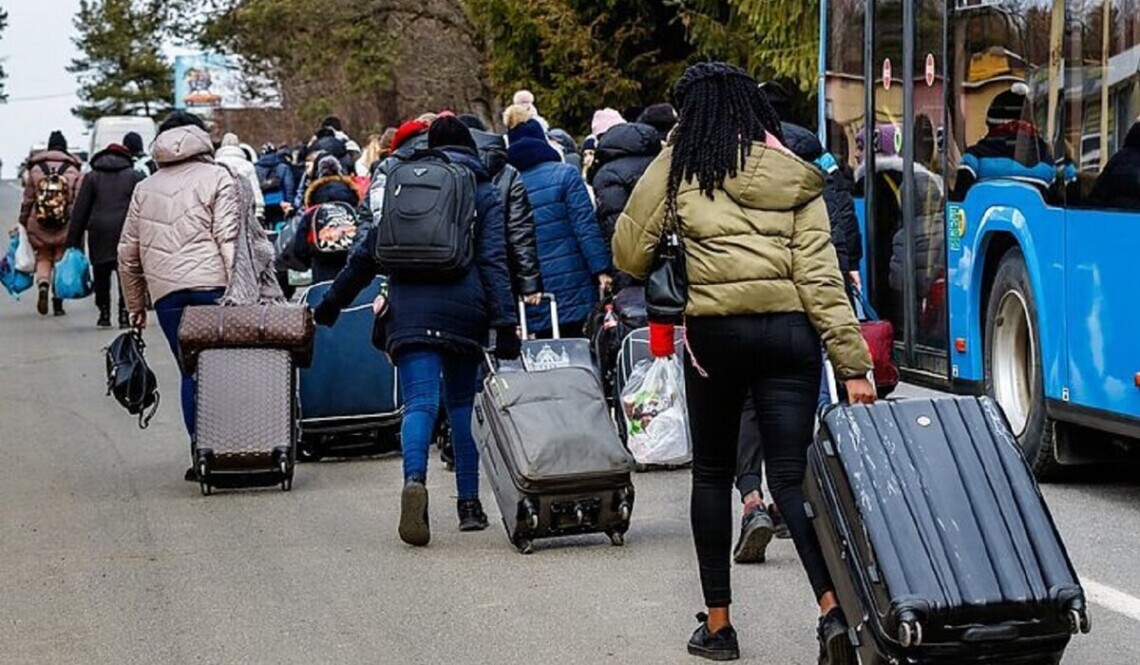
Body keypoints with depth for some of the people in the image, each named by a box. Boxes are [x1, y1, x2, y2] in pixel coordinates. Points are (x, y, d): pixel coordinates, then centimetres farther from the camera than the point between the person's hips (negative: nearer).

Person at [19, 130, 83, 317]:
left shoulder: (35, 169, 0)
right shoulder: (74, 171, -4)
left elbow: (27, 199, 4)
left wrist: (24, 221, 14)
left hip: (39, 225, 0)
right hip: (65, 226, 0)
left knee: (43, 258, 15)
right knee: (60, 260, 11)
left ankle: (43, 285, -14)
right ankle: (58, 303, 10)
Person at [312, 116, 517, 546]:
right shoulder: (484, 193, 9)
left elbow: (369, 252, 16)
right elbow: (494, 261, -2)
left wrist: (332, 302, 24)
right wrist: (505, 323, -7)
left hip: (411, 308, 0)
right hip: (464, 311, 0)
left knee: (420, 402, -8)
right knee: (463, 402, 13)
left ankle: (415, 480, -36)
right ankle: (469, 503, 12)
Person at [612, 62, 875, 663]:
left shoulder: (680, 165, 2)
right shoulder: (794, 177, 8)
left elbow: (629, 254, 5)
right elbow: (820, 275, 0)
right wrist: (853, 364, -2)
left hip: (715, 331, -2)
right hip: (789, 331, 2)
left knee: (713, 473, 13)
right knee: (791, 475, 0)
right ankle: (832, 609, -19)